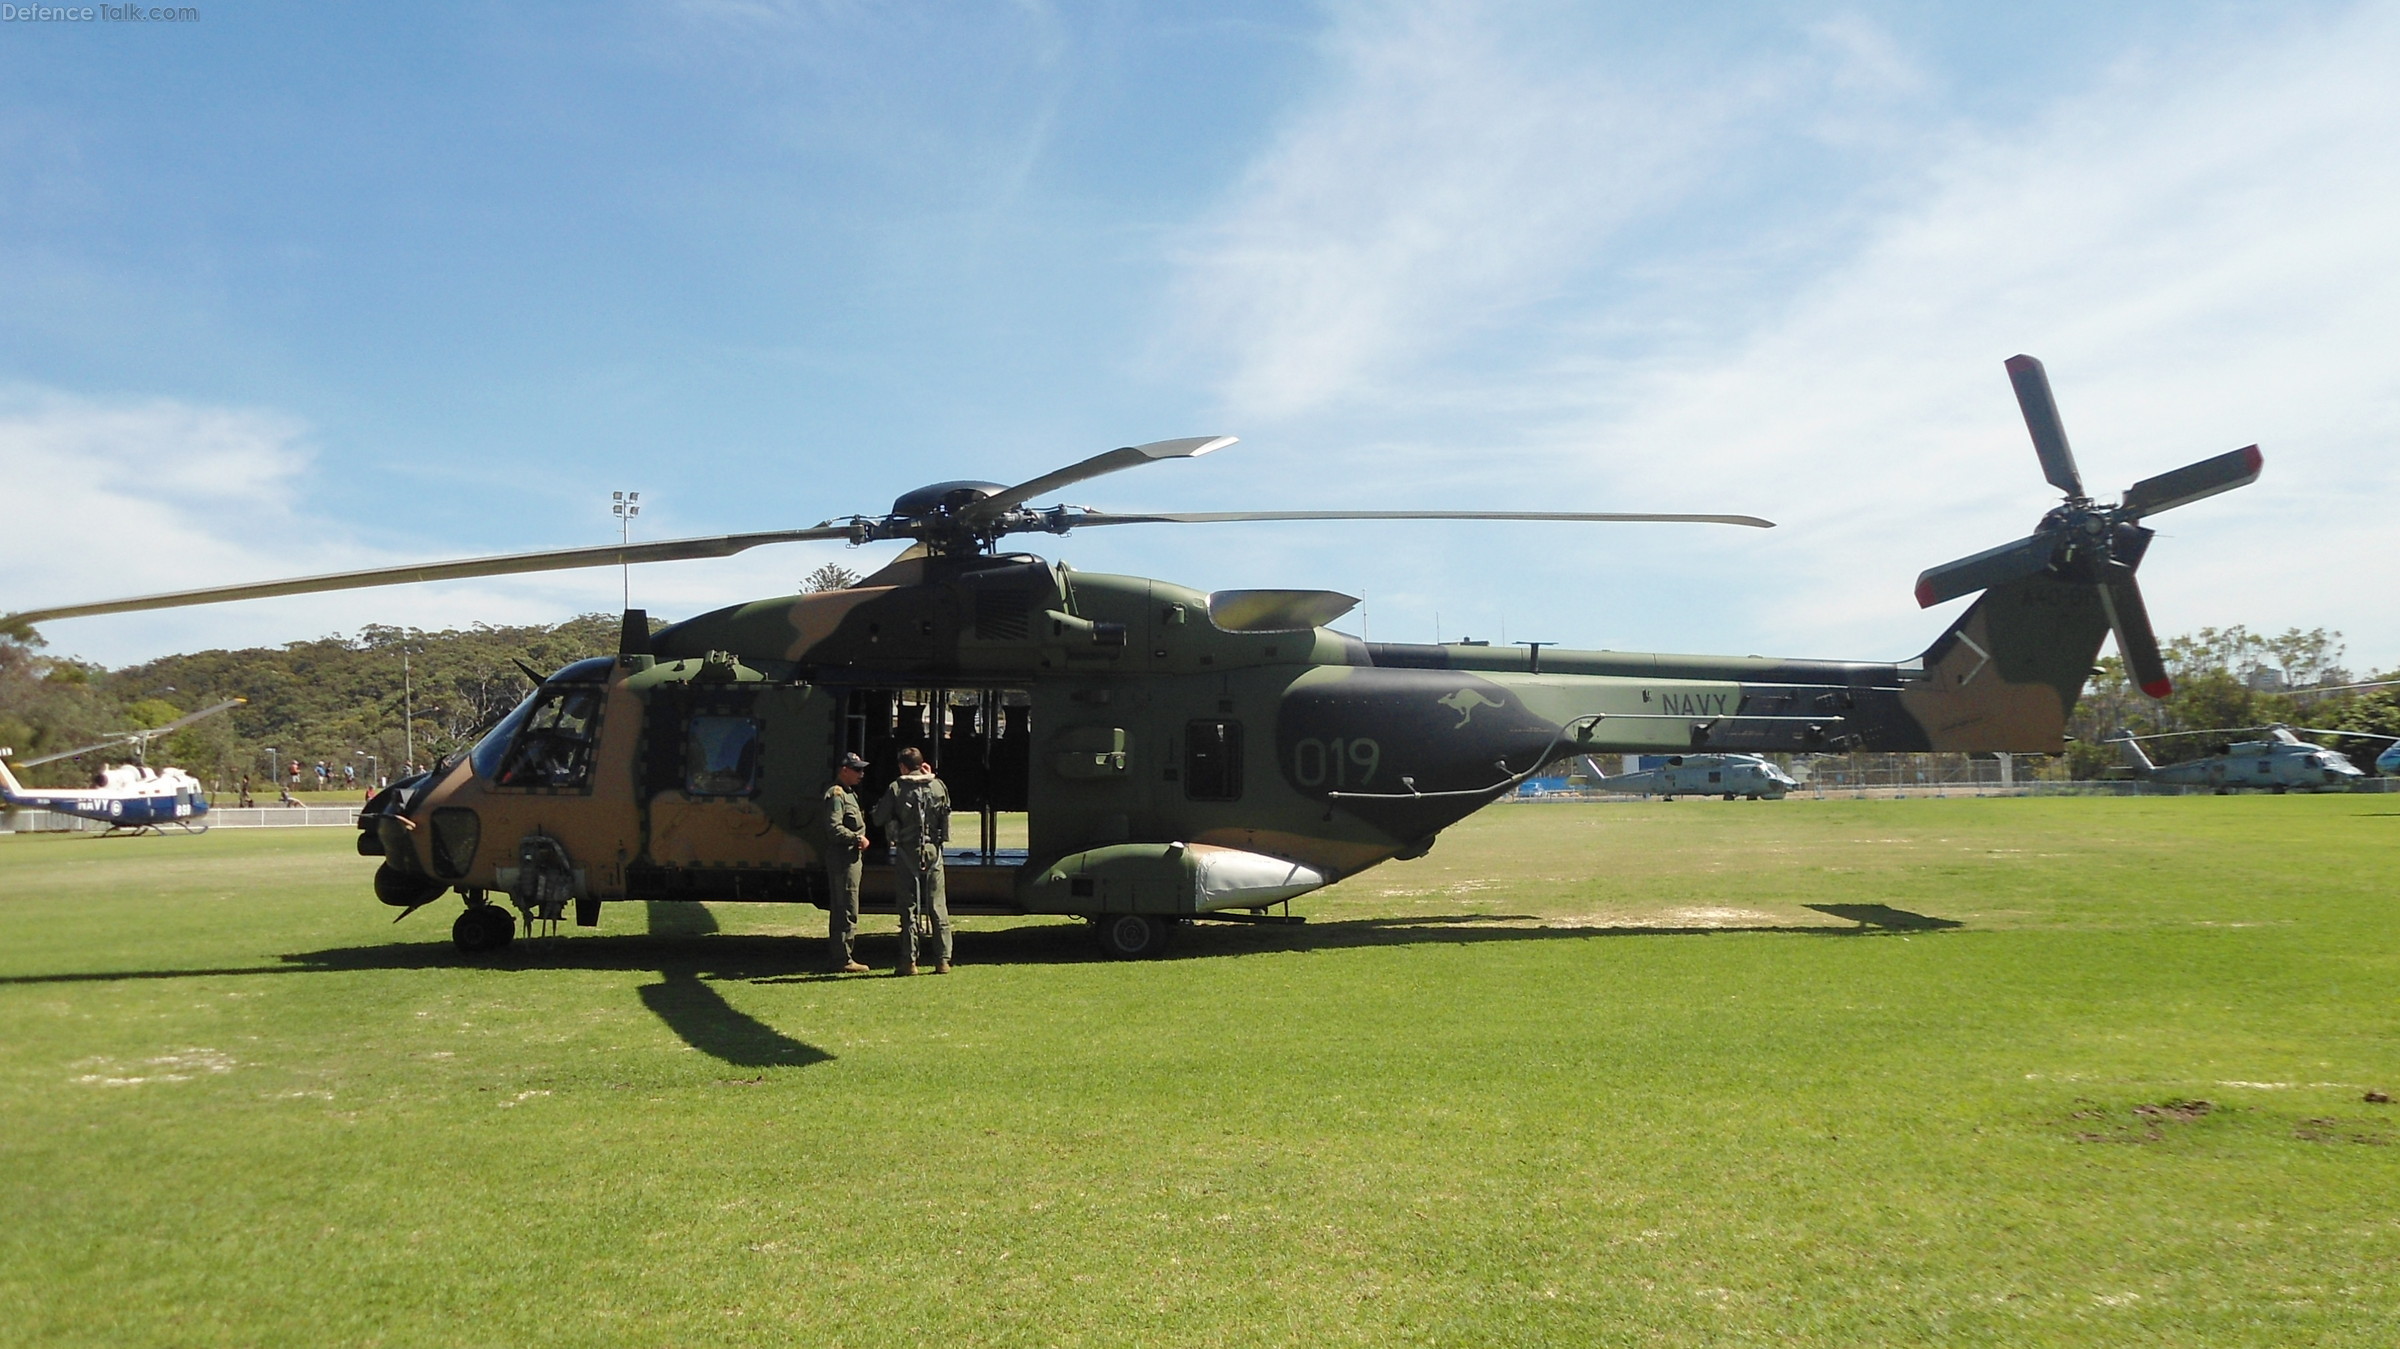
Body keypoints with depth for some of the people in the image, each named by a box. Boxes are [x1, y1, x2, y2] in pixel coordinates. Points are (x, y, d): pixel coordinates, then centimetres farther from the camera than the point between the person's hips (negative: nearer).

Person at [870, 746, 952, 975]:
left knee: (909, 907, 4)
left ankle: (909, 961, 3)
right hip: (933, 850, 2)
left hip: (907, 852, -2)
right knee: (938, 907, 5)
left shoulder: (896, 789, -5)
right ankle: (943, 960, 4)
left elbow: (879, 818, -4)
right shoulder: (938, 786, 1)